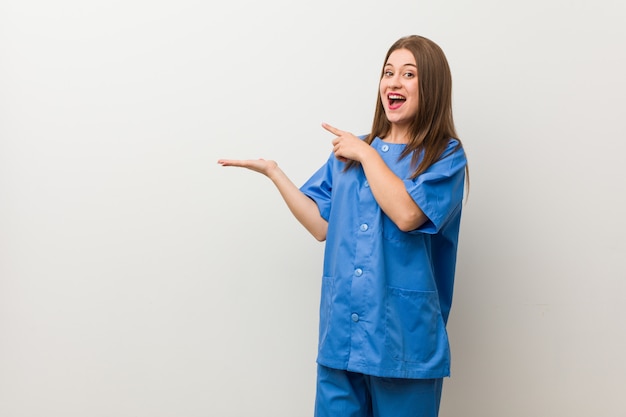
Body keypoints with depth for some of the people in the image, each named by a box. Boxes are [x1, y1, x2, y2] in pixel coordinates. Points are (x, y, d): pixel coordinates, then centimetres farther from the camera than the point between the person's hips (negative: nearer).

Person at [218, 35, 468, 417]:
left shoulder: (445, 156, -2)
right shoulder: (349, 153, 12)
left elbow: (406, 214, -19)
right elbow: (321, 225, 7)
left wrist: (367, 154, -9)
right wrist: (272, 171, 4)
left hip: (403, 337, -4)